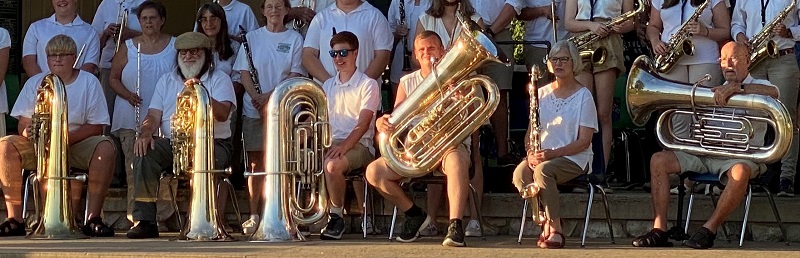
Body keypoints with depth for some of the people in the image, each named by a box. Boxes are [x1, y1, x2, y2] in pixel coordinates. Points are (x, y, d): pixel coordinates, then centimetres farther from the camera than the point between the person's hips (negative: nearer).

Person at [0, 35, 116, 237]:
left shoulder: (89, 82, 1)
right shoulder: (35, 83, 7)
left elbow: (96, 127, -5)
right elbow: (23, 125, 3)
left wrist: (67, 138, -22)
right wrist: (28, 131, -23)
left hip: (78, 144, -2)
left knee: (105, 148, -33)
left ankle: (93, 218, -31)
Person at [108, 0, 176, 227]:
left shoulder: (175, 46, 7)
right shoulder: (128, 47, 10)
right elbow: (113, 78, 10)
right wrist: (127, 95, -9)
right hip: (131, 120, 1)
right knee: (134, 167, -2)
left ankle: (163, 215, -2)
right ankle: (135, 215, 2)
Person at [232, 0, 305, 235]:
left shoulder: (295, 39, 5)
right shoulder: (252, 38, 10)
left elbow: (295, 74, -2)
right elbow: (244, 71, 5)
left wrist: (271, 96, -14)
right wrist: (255, 96, -13)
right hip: (253, 109, 2)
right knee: (256, 161, 3)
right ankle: (254, 215, 7)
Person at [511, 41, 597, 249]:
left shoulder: (583, 95, -1)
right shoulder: (542, 93, 13)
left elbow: (584, 141, -8)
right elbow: (531, 131, 13)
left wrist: (553, 153, -22)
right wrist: (531, 152, -10)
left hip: (574, 158, -4)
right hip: (542, 155, 4)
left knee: (543, 170, -36)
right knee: (520, 174, -30)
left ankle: (555, 230, -26)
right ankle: (547, 222, -13)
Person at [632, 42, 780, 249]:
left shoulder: (758, 87, 8)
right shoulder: (715, 90, 27)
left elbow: (773, 92, -18)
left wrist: (738, 87, -33)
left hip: (740, 155, -5)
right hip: (705, 153, 5)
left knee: (740, 172, -40)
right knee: (658, 160, -13)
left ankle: (709, 230, -28)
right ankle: (659, 231, -20)